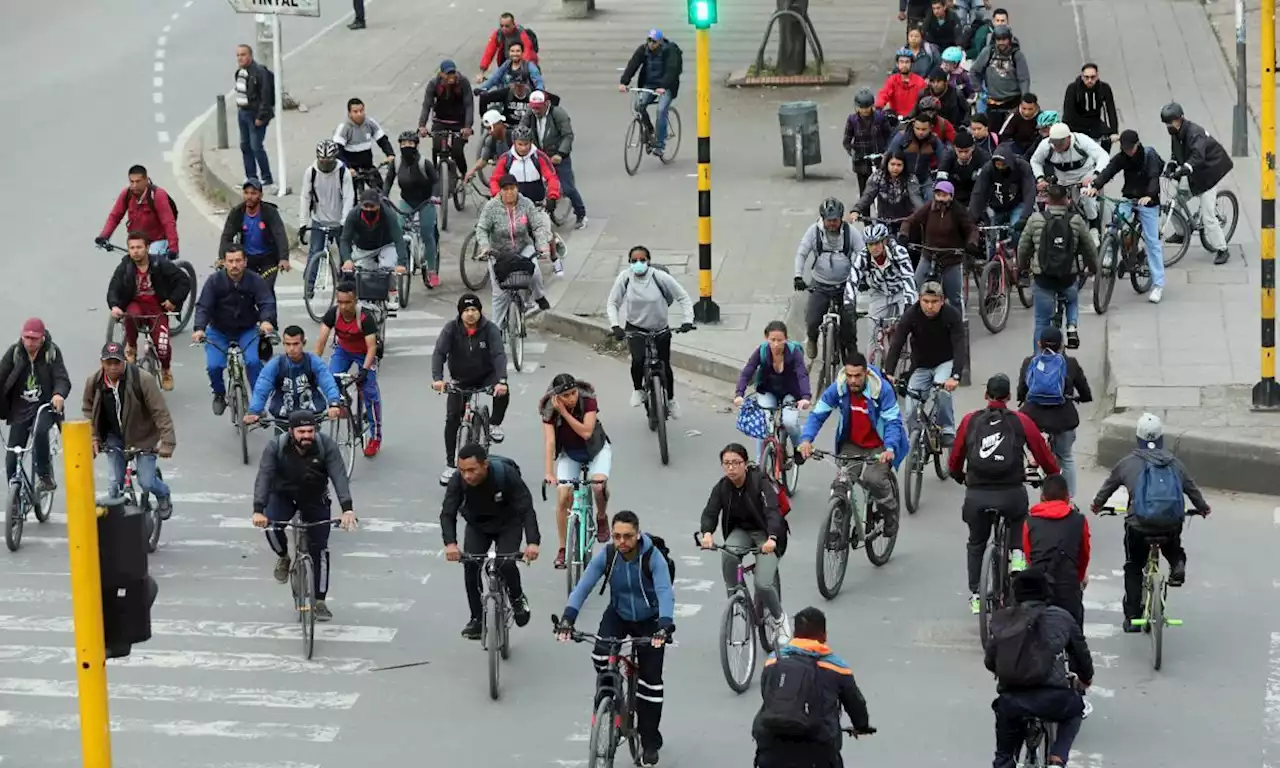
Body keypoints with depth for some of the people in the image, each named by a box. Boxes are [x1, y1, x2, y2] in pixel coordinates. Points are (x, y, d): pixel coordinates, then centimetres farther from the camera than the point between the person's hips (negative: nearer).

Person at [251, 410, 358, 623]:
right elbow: (264, 477, -32)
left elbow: (339, 476, -32)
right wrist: (258, 511, -47)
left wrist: (347, 509, -46)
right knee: (272, 528, -28)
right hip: (283, 495, 0)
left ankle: (320, 602, 8)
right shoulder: (276, 447, -24)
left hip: (315, 499, 0)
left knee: (320, 550, -5)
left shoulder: (326, 446, -24)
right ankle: (283, 558, 5)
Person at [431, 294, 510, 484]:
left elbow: (499, 354, -27)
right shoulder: (451, 329, -15)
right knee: (452, 418, -11)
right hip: (460, 380, 1)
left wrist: (501, 381, -44)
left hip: (486, 376, -1)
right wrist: (437, 379, -41)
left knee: (502, 393, -33)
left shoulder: (490, 329, -17)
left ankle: (494, 424, -4)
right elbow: (439, 353, -24)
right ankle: (450, 465, 0)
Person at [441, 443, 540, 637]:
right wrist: (450, 543, -49)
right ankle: (476, 619, -2)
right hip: (477, 526, 2)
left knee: (506, 563, -23)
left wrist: (532, 542, -49)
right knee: (470, 565, -17)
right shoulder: (458, 481, -27)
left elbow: (526, 509, -34)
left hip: (508, 525, -2)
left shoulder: (506, 475, -33)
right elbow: (448, 513, -31)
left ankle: (518, 599, 8)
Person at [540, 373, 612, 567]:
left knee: (599, 484, -30)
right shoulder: (550, 409, -21)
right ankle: (563, 549, -3)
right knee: (563, 497, -15)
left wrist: (564, 412, -36)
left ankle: (601, 518, 1)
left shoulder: (588, 401, -24)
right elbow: (549, 441, -28)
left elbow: (586, 432, -33)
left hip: (596, 449, -1)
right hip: (569, 453, 1)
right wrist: (549, 472, -39)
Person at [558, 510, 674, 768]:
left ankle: (650, 742, 10)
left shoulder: (653, 557, -27)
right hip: (618, 615, 2)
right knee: (600, 656, -25)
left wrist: (664, 626, -54)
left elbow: (665, 592, -38)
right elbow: (583, 587, -23)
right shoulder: (606, 555, -19)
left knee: (651, 678, -4)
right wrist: (567, 618, -38)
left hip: (648, 620, -2)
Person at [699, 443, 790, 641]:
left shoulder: (761, 482, -22)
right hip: (741, 531, 4)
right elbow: (710, 512, -18)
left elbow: (772, 511, -34)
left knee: (763, 584, -20)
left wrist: (771, 539, -53)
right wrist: (707, 533, -41)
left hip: (766, 535, -4)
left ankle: (779, 618, 9)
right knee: (727, 552, -32)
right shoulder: (722, 487, -9)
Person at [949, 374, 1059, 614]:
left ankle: (975, 596, 21)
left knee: (976, 544, 24)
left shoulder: (970, 421, 7)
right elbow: (1044, 455, 8)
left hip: (976, 496, 1)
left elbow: (955, 460, 14)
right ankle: (1017, 555, 9)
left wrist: (959, 477, 35)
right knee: (1019, 520, 34)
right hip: (1011, 494, -1)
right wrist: (1055, 477, 27)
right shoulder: (1021, 422, 4)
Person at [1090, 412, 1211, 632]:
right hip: (1172, 523, 2)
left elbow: (1109, 485, 20)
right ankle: (1178, 565, 3)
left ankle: (1132, 618, 17)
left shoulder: (1128, 462, 6)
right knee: (1173, 548, 36)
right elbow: (1191, 488, 22)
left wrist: (1097, 504, 41)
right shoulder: (1174, 462, 11)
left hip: (1139, 525, -1)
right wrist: (1202, 507, 43)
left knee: (1133, 568, 18)